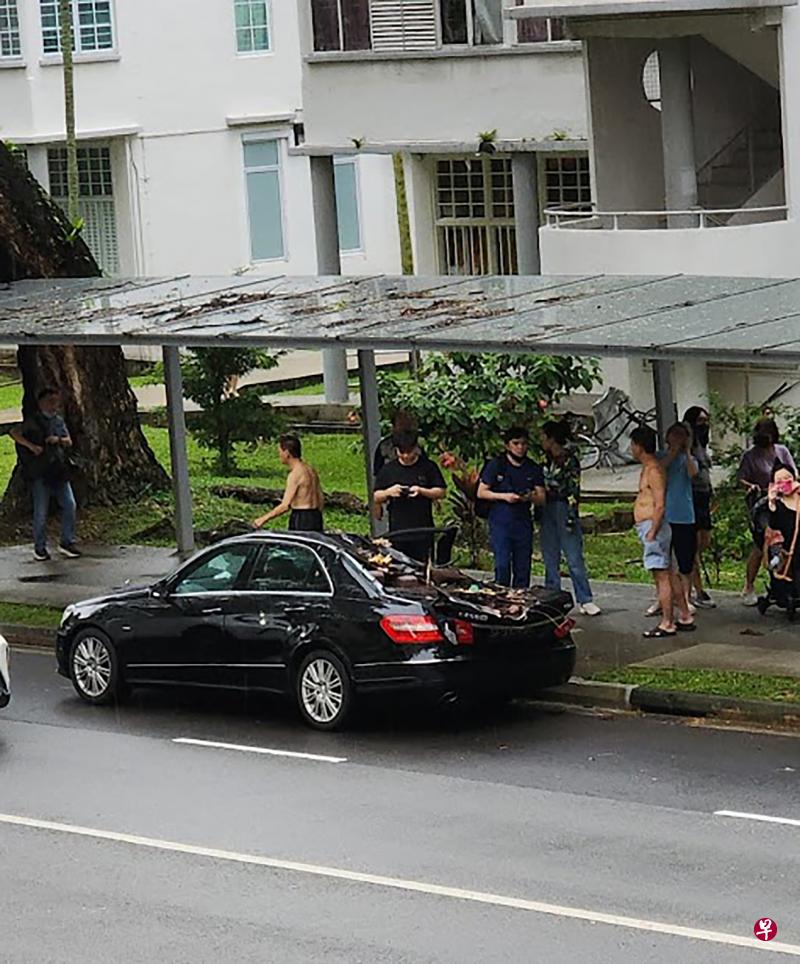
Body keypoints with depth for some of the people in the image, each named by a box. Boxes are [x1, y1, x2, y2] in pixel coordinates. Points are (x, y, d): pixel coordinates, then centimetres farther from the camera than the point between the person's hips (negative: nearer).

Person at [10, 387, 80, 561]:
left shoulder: (59, 421, 15)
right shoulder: (34, 422, -2)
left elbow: (69, 442, 12)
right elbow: (15, 433, -12)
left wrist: (59, 439, -9)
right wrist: (31, 446, -21)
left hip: (59, 471, 5)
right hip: (40, 472, -5)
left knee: (69, 505, -1)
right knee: (41, 512, -1)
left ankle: (67, 543, 10)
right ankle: (40, 548, 10)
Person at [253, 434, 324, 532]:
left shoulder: (295, 474, -15)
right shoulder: (311, 470, 13)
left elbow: (285, 506, -19)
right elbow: (321, 502, 16)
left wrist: (263, 519, -11)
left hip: (301, 521, -9)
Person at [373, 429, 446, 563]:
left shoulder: (428, 467, 2)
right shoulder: (388, 470, 7)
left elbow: (441, 492, 3)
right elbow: (376, 497, 9)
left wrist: (421, 491, -14)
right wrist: (388, 492, -13)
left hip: (423, 533, -1)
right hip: (397, 532, 1)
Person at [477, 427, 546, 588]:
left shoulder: (534, 469, 11)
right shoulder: (496, 465, 1)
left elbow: (542, 499, 9)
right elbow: (481, 492, 1)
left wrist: (531, 497, -14)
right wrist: (504, 496, -12)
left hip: (523, 522, 4)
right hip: (500, 522, -3)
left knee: (523, 567, 4)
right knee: (502, 565, -10)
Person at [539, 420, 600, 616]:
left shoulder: (569, 459, -9)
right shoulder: (547, 460, 10)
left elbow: (574, 489, -11)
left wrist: (571, 517, -15)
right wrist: (538, 514, 15)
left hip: (564, 509, -7)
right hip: (547, 510, 7)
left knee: (574, 558, -6)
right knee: (550, 559, 8)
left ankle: (585, 600, -3)